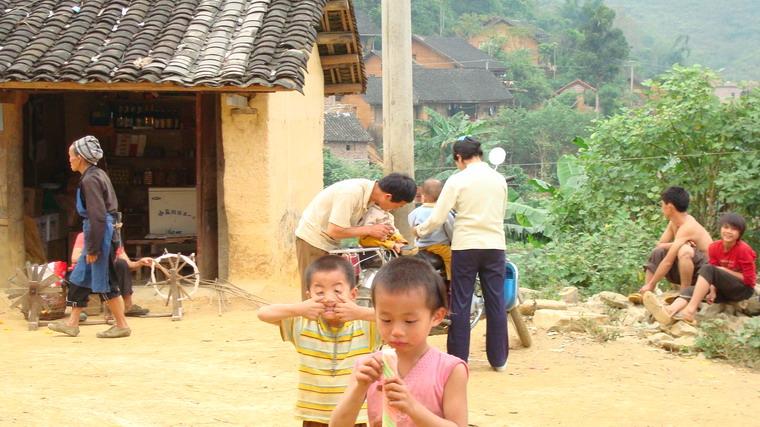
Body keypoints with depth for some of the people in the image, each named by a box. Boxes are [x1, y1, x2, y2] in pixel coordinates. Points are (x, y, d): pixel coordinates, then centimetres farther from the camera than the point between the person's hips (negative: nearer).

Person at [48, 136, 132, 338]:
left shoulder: (90, 180, -17)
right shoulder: (98, 174, 13)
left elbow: (97, 216, -21)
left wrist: (92, 248, -18)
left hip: (100, 232, -10)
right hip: (107, 229, 10)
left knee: (104, 281, -2)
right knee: (80, 277, 15)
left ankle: (122, 325, 6)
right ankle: (72, 323, 21)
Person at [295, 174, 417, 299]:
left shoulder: (369, 190, -5)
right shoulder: (351, 193, -30)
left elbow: (352, 226, 1)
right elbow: (334, 231, -30)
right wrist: (370, 230, -23)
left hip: (330, 242, 8)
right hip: (313, 239, -8)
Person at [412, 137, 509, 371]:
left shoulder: (457, 180, -7)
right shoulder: (499, 179, 5)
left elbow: (437, 218, -6)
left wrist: (420, 230, 12)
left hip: (465, 246, -3)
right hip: (495, 246, 3)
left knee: (460, 304, 5)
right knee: (496, 302, 8)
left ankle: (458, 359, 8)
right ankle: (499, 359, 12)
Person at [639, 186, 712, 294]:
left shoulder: (687, 227, -22)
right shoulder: (673, 222, 5)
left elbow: (668, 261, -24)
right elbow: (659, 246, 5)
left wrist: (651, 285, -21)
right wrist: (676, 244, -16)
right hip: (689, 269, 9)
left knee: (684, 250, -35)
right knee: (658, 253, 3)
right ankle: (646, 293, -8)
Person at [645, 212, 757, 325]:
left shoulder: (743, 249, -16)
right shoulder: (714, 247, -1)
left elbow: (748, 279, -14)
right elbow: (714, 273, 0)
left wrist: (724, 270, -16)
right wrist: (713, 290, -20)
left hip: (744, 289, -5)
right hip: (725, 290, 6)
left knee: (707, 269, -29)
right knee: (691, 290, -24)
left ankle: (690, 311, -39)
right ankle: (670, 311, -57)